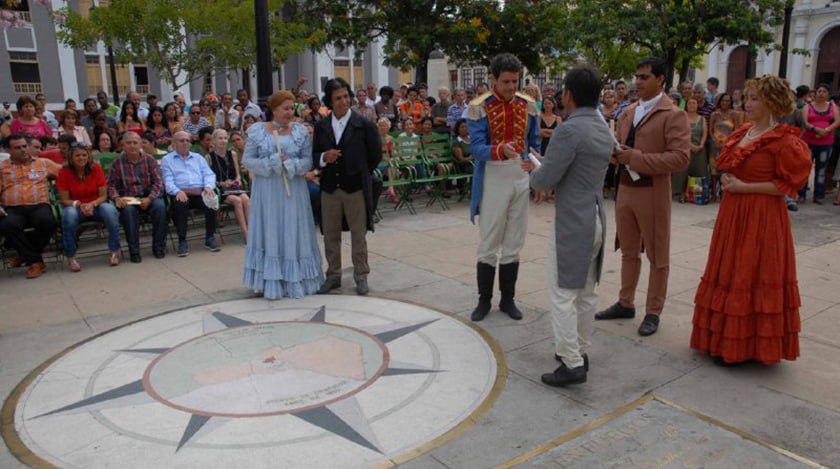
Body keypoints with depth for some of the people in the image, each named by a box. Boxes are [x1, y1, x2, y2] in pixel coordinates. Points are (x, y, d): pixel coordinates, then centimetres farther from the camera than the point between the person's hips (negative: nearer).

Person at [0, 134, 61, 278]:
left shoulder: (44, 163, 19)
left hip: (39, 206, 0)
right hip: (12, 209, 0)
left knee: (47, 222, -35)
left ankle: (25, 254, -8)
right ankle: (35, 261, -21)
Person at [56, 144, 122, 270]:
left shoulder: (96, 169, -6)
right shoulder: (64, 172, -7)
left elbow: (103, 196, -6)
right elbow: (65, 200, -6)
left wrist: (92, 204, -25)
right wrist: (79, 205, -26)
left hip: (95, 206, 1)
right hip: (75, 207, 0)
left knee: (110, 209, -32)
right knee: (69, 214, -36)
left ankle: (115, 252, -19)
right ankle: (70, 257, -23)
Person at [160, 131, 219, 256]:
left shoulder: (198, 158, 27)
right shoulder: (167, 160, 17)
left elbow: (209, 174, 14)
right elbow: (168, 181, 1)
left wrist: (208, 186, -9)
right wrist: (177, 191, -21)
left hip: (200, 192, 2)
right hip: (181, 193, -2)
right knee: (180, 203, -37)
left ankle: (210, 238, -18)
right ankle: (182, 241, -26)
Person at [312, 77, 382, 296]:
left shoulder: (364, 125, -4)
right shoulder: (321, 127, 6)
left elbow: (375, 155, 4)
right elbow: (314, 156, 10)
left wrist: (360, 173, 8)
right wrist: (324, 158, -11)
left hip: (355, 188, -3)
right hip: (329, 188, 3)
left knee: (358, 235, 6)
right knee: (330, 235, 11)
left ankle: (361, 276, 20)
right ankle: (333, 275, 24)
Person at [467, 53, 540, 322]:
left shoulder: (528, 105, 5)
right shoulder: (479, 108, -8)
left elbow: (535, 144, 11)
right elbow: (476, 147, -17)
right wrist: (500, 150, -35)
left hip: (522, 178, 4)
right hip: (493, 179, -4)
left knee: (513, 244, 10)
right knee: (489, 244, 3)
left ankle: (507, 299, 23)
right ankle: (484, 300, 18)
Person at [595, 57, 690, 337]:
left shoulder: (673, 115, -10)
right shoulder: (628, 112, 11)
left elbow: (680, 158, -19)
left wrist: (637, 158, -22)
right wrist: (617, 153, -6)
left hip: (653, 193, -6)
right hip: (625, 189, 6)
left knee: (657, 257, 7)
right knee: (629, 252, 17)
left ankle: (653, 312, 19)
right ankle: (626, 304, 31)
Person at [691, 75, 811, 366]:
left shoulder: (785, 141, -12)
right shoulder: (742, 133, 11)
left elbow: (788, 184, -14)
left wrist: (745, 187, -16)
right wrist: (728, 180, 2)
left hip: (762, 217, -8)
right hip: (733, 212, 8)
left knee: (751, 277, -2)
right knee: (730, 274, 13)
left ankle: (745, 346, 11)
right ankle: (725, 338, 25)